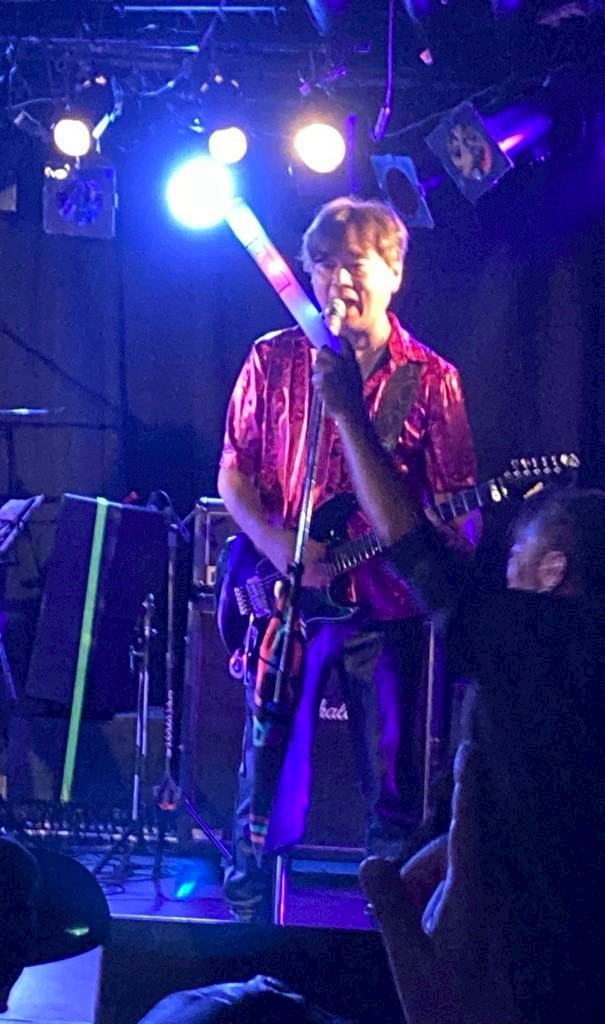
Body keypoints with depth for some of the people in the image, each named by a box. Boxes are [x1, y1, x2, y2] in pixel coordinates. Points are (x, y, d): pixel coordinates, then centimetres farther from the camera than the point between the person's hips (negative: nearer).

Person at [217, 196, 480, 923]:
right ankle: (248, 917, 20)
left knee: (396, 789, 5)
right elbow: (233, 471, 5)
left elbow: (456, 504, 2)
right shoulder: (274, 360, 4)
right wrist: (276, 546, -12)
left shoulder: (430, 379, 2)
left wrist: (455, 556, -20)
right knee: (270, 777, 4)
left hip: (387, 604, 0)